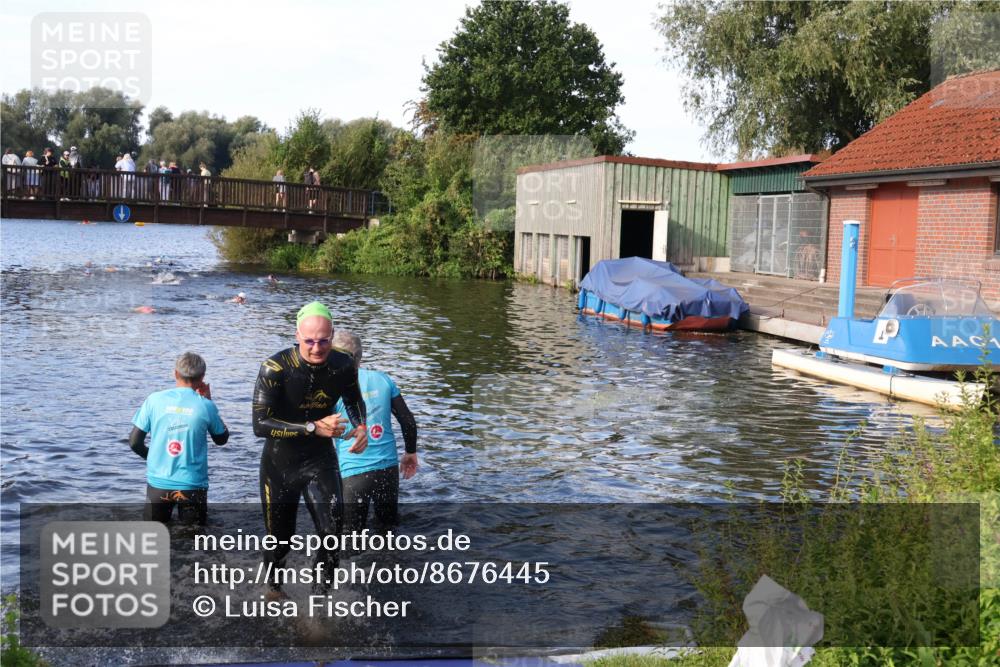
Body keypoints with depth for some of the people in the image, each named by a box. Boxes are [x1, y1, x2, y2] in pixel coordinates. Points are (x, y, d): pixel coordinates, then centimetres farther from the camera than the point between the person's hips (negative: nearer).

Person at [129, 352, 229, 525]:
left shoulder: (154, 400, -5)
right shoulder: (205, 406, -8)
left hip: (158, 483, 1)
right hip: (193, 485, -1)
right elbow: (221, 439, 9)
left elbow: (134, 442, -1)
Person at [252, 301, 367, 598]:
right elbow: (260, 425, -29)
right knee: (280, 537, 14)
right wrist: (314, 427, -36)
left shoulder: (343, 365, -12)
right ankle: (273, 582, 47)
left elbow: (353, 399, 12)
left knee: (333, 528, -18)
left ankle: (323, 589, 5)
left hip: (321, 459, 2)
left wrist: (361, 427, -9)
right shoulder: (275, 368, -25)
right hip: (280, 462, -2)